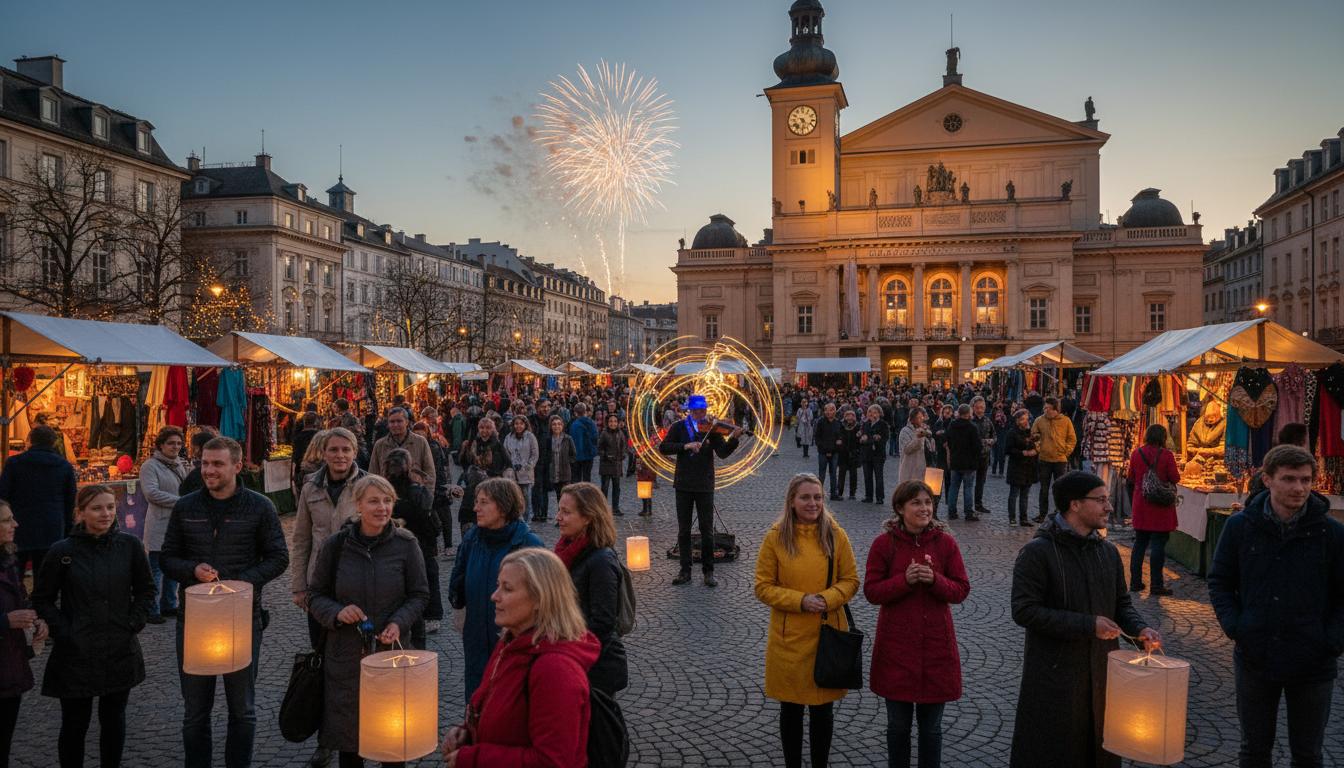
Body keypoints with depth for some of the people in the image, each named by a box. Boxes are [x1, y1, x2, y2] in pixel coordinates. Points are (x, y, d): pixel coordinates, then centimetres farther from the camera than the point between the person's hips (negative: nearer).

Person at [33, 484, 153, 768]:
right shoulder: (62, 551, -7)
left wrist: (134, 624, -2)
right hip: (76, 655, -1)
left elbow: (146, 590, 7)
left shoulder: (129, 545, -3)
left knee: (113, 720, 14)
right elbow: (42, 599, 2)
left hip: (120, 652, 2)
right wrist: (63, 632, -6)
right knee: (75, 724, 9)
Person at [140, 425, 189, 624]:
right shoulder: (150, 465, -9)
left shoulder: (181, 465, 14)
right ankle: (151, 610, 6)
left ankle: (169, 604, 26)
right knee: (156, 570, -2)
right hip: (160, 527, -8)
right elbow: (151, 492, -20)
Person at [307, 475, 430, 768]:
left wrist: (399, 622, -15)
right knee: (347, 732, 12)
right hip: (345, 653, 1)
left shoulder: (405, 544, -6)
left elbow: (419, 595, 2)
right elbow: (316, 596, 4)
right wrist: (337, 612, -16)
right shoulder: (335, 545, -5)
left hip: (391, 651, 0)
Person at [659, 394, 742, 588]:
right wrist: (685, 446, -21)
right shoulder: (679, 427, 1)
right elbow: (663, 448, -8)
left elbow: (723, 453, -11)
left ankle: (708, 571, 12)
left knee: (707, 530, 2)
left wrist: (733, 438, -28)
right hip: (683, 485, 1)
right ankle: (685, 570, 18)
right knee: (684, 530, 8)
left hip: (705, 486, -1)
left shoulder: (711, 429, 0)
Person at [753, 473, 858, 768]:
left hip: (828, 635, 1)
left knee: (823, 709, 14)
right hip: (789, 638, -1)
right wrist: (800, 601, -18)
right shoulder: (775, 537, -8)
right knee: (791, 709, 14)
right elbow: (763, 587, -5)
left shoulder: (836, 535, -4)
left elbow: (851, 581, 2)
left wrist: (827, 598, -17)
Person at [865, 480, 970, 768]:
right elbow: (871, 591, -7)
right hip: (896, 646, -1)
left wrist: (935, 580, -21)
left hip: (936, 646, 1)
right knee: (898, 723, 13)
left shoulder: (945, 542, -3)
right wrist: (905, 579, -22)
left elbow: (961, 590, -2)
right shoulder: (884, 543, -7)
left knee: (931, 725, 13)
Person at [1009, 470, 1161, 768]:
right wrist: (1088, 625, -21)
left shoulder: (1108, 551, 8)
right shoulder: (1037, 552, -14)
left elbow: (1121, 603, 17)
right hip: (1055, 677, -6)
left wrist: (1140, 629, -5)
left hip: (1102, 673, 7)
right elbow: (1024, 611, -19)